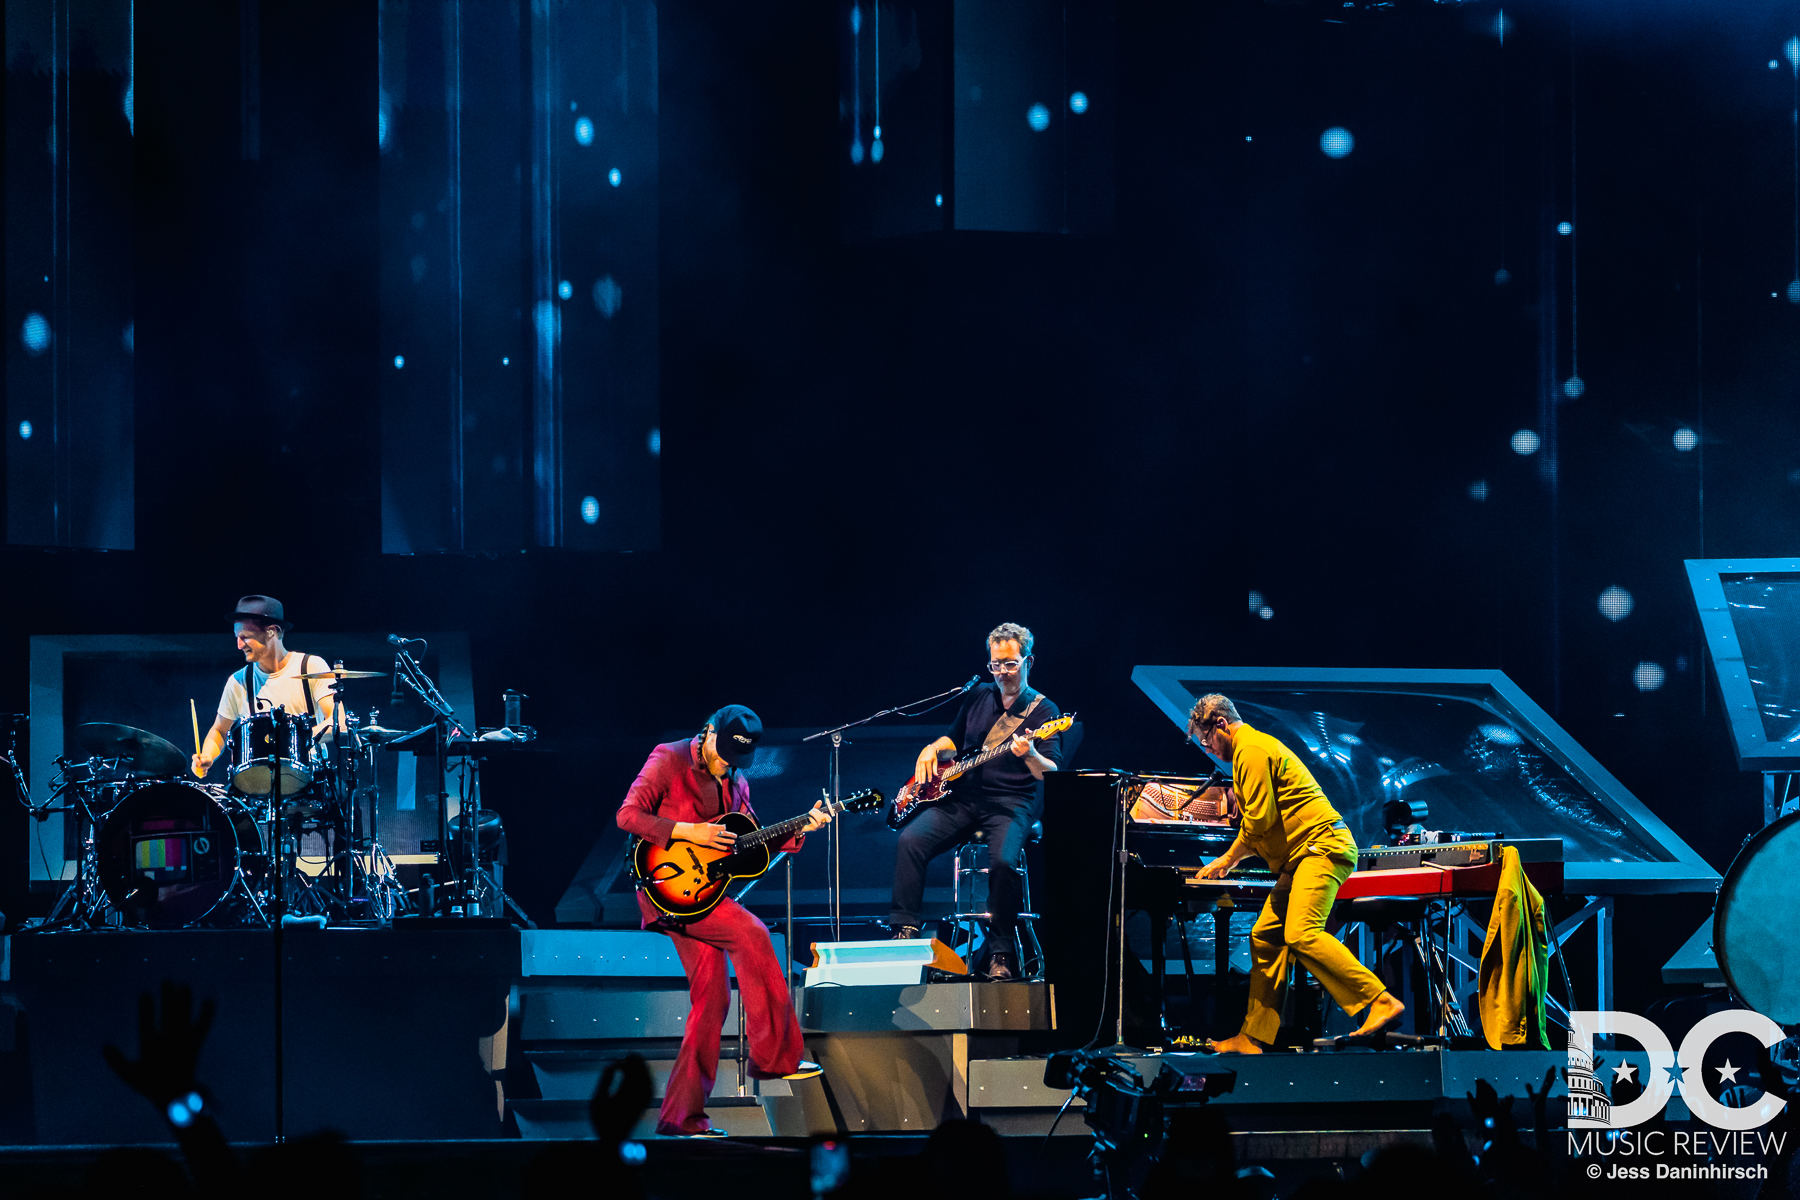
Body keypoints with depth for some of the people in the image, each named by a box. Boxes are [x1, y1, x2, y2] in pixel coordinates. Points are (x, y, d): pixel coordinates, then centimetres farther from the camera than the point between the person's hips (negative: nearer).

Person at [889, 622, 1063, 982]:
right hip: (961, 795, 5)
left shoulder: (1043, 710, -2)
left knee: (1003, 860, -34)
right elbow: (953, 738, 30)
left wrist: (1030, 756, -36)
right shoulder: (978, 697, 15)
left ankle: (1001, 953, -19)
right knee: (910, 840, -20)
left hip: (1011, 803, -5)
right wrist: (931, 750, 8)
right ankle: (904, 930, -15)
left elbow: (1052, 773, -14)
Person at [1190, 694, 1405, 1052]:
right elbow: (1266, 824, 32)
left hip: (1322, 846, -11)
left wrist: (1228, 859, 0)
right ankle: (1253, 1037, 11)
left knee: (1301, 935, -25)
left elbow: (1259, 819, -15)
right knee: (1265, 938, 9)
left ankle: (1382, 1003, -31)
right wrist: (1228, 861, 24)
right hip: (1301, 856, 11)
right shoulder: (1255, 747, 27)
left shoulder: (1251, 750, -8)